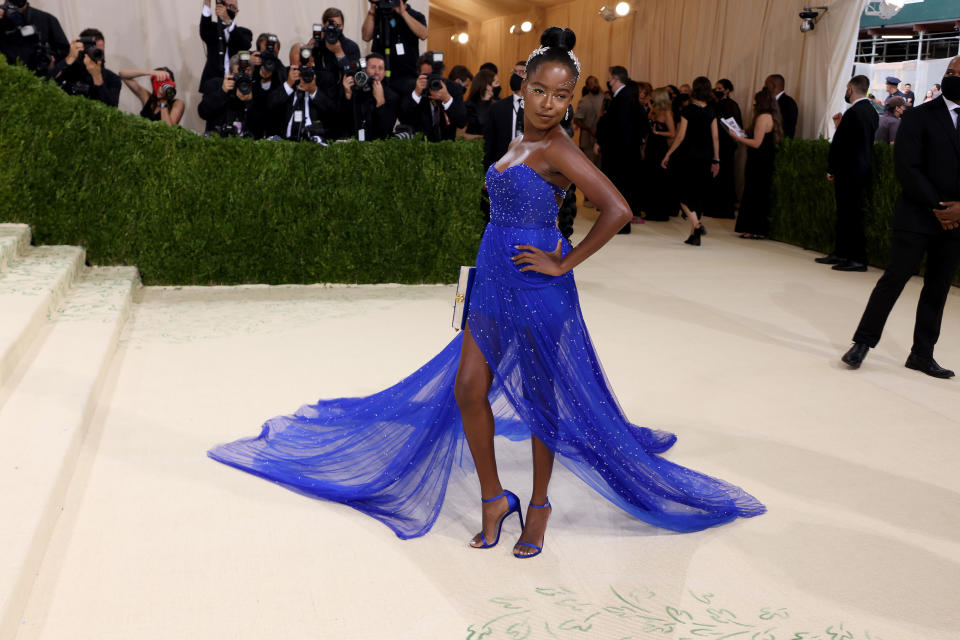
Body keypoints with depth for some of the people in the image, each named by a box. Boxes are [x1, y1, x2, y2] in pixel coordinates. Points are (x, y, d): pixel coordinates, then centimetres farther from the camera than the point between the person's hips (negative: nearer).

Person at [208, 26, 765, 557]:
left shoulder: (556, 149, -14)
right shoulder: (520, 143, 11)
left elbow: (618, 210, -24)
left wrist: (564, 264, -18)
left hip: (538, 291, -8)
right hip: (494, 284, 8)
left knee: (541, 399, 8)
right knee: (468, 390, 6)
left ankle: (539, 503, 27)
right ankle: (494, 499, 22)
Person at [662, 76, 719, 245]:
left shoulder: (688, 110, -9)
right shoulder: (711, 112, 4)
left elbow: (680, 136, -10)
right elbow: (715, 137, 5)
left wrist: (668, 155, -2)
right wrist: (716, 160, 11)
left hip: (688, 155, -4)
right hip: (705, 158, 5)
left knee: (684, 193, 4)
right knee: (699, 194, 11)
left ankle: (696, 224, -18)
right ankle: (694, 235, 14)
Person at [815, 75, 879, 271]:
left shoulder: (853, 113, -17)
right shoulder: (871, 112, 11)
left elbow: (839, 144, -15)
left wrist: (831, 170, -6)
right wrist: (841, 126, 11)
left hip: (850, 172, -9)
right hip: (862, 170, 9)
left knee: (852, 216, -5)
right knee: (845, 214, 15)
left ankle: (858, 260, -2)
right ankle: (841, 253, 22)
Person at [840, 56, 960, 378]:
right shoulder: (918, 116, -2)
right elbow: (907, 168, -10)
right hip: (917, 217, -4)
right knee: (893, 279, -3)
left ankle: (922, 354, 17)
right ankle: (862, 342, 7)